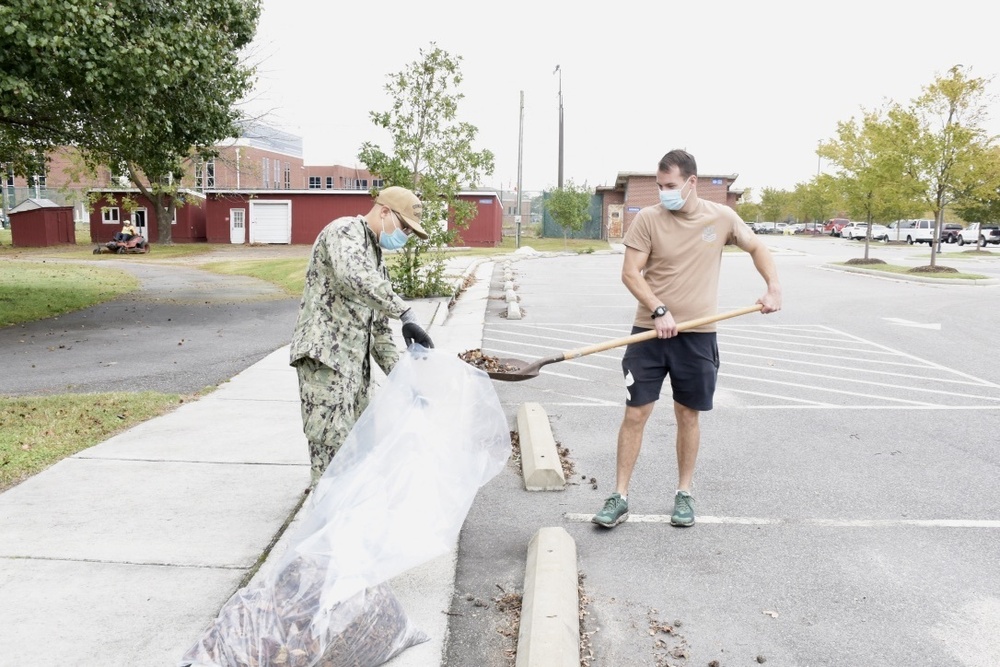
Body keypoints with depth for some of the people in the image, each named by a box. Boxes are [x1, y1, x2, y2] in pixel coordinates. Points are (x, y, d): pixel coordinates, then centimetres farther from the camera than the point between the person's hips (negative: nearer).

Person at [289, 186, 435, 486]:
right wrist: (406, 313, -31)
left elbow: (378, 326, 21)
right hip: (324, 355, -10)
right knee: (332, 445, -10)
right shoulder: (345, 230, -6)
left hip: (356, 361, 10)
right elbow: (355, 277, -30)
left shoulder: (376, 257, 22)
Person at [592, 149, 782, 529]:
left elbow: (756, 247, 17)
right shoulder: (647, 219, -5)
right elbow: (630, 273, -7)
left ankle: (684, 494, 27)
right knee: (635, 413, 0)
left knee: (688, 415, 11)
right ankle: (619, 498, 10)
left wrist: (773, 287, 4)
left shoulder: (721, 218, 1)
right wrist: (659, 311, -19)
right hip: (648, 332, -1)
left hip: (697, 336, 1)